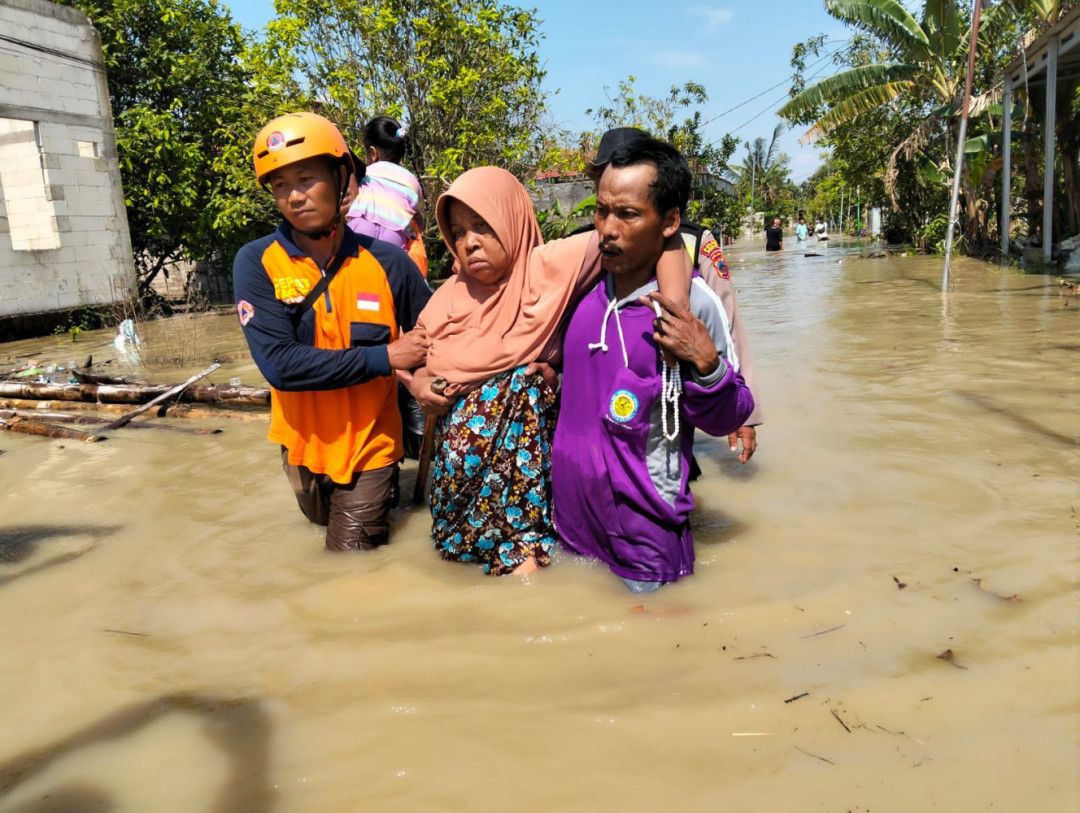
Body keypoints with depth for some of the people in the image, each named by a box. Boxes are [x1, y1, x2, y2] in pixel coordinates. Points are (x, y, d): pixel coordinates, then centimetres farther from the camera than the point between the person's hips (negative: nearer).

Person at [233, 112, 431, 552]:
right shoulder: (256, 263, -13)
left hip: (370, 445, -2)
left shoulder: (388, 263, -12)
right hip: (303, 444, 2)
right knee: (325, 523, 27)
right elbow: (278, 364, -24)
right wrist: (383, 357, -25)